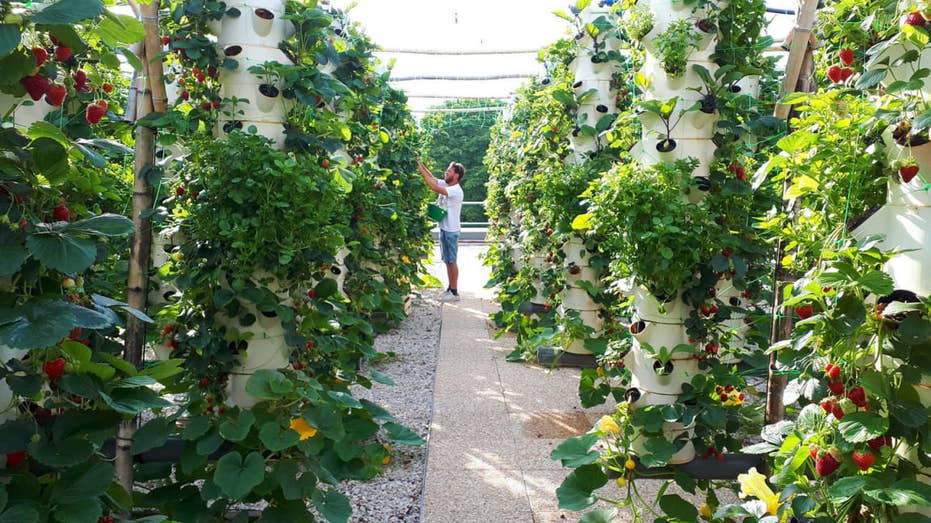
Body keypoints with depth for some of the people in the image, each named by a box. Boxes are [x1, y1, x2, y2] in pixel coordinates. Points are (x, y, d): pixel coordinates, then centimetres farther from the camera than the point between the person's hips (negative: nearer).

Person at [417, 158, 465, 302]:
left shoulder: (457, 191, -20)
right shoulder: (445, 184, 7)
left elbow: (434, 188, -28)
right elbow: (433, 178, -1)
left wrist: (422, 171, -25)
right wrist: (421, 165, -13)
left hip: (451, 231, -8)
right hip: (443, 229, 8)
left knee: (452, 261, -3)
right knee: (447, 261, 14)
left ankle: (454, 292, 4)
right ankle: (450, 288, 23)